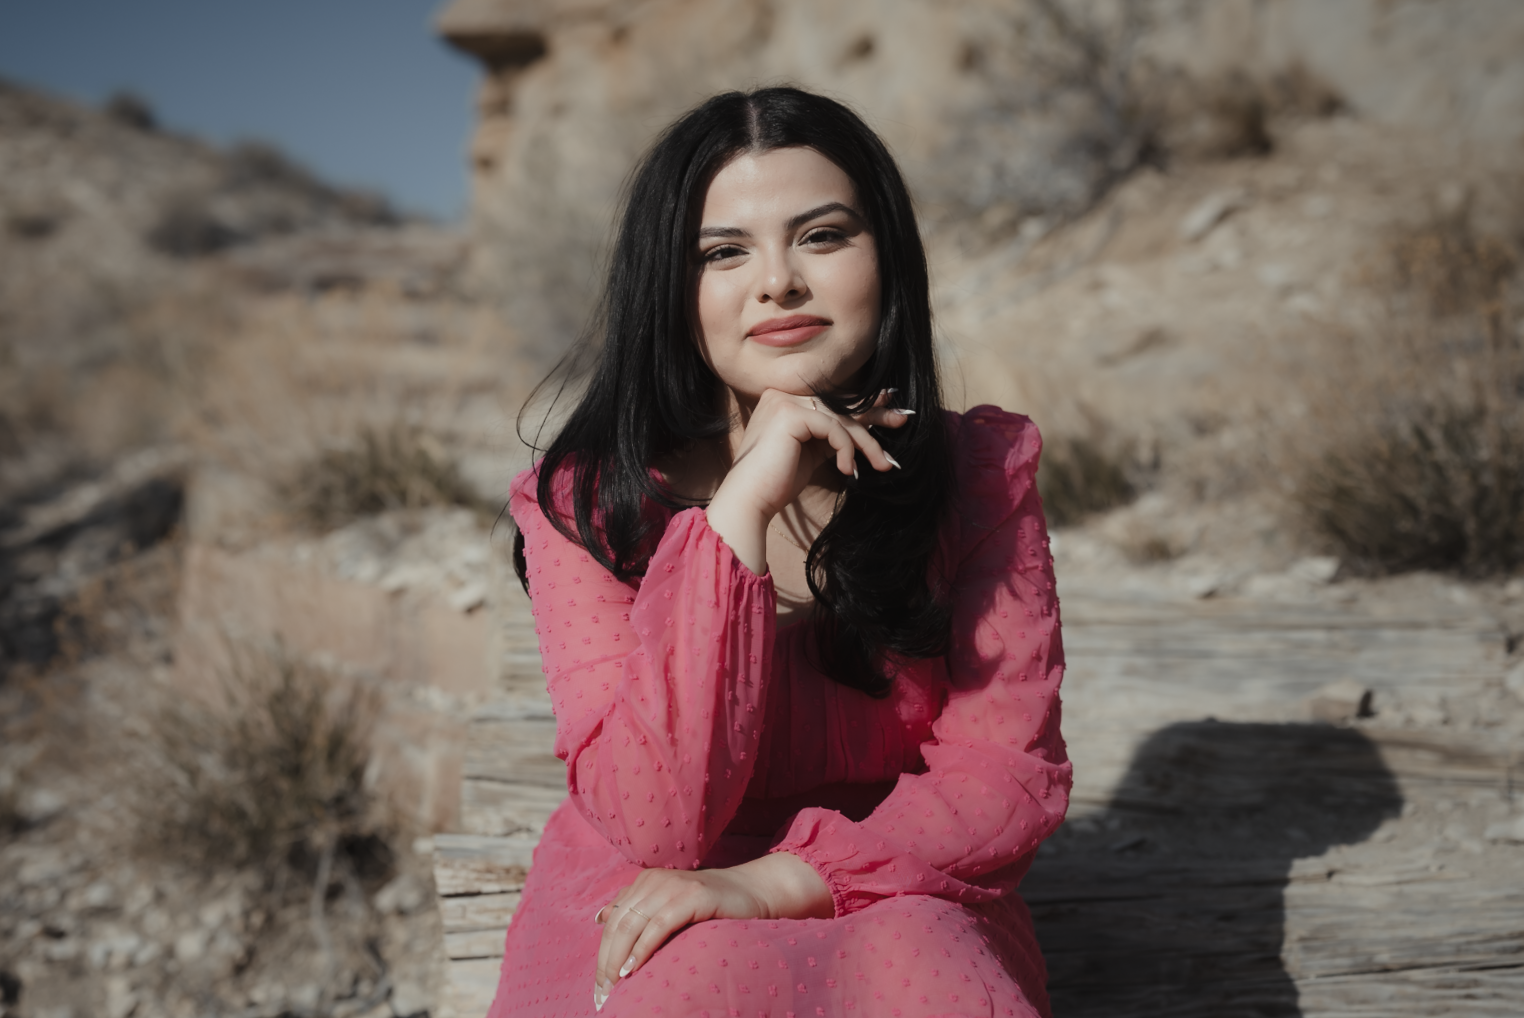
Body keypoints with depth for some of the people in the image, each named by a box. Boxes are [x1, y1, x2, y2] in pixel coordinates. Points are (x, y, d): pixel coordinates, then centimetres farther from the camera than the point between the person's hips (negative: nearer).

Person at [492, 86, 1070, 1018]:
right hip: (649, 920, -1)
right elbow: (658, 825, -19)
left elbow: (1011, 781, -7)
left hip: (906, 912, 2)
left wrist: (777, 879, -23)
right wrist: (741, 509, -27)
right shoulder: (584, 504, -9)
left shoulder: (980, 471, -4)